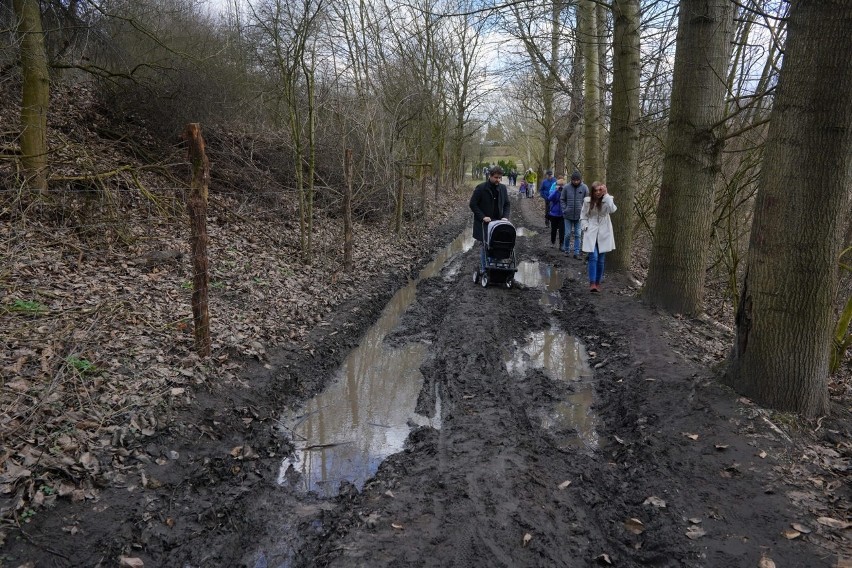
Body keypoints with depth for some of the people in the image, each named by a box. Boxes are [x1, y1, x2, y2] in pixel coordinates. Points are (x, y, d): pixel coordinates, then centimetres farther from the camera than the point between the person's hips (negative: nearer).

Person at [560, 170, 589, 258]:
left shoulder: (584, 188, -4)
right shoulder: (567, 187, -4)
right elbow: (562, 200, 5)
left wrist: (583, 211, -7)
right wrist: (564, 210, -4)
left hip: (579, 215, 0)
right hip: (568, 215, 0)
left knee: (578, 234, 5)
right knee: (568, 234, 5)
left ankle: (577, 252, 13)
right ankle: (566, 249, 26)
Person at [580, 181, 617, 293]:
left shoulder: (607, 200, -2)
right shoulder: (587, 201, 2)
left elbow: (612, 210, -24)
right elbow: (583, 217, 11)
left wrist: (606, 194, -21)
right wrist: (586, 227, -5)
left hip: (603, 234, 1)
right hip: (591, 233, -1)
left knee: (600, 260, 6)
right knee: (593, 257, -14)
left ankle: (598, 283, 18)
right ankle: (592, 283, -14)